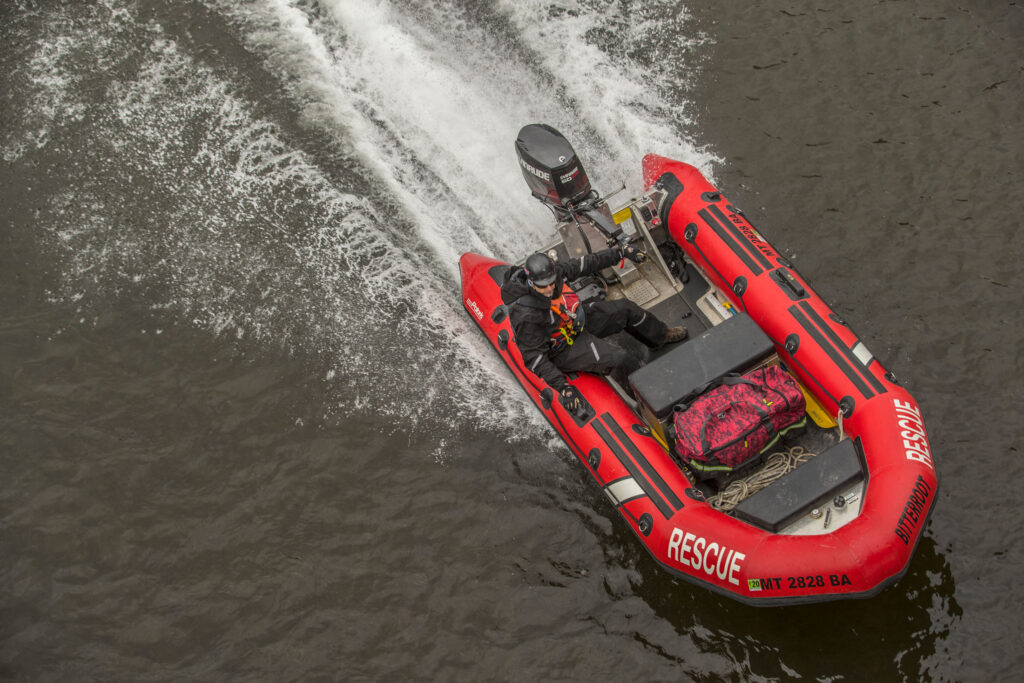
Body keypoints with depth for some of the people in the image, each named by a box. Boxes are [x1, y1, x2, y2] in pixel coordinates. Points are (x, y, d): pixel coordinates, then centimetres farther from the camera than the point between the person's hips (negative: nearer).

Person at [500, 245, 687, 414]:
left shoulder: (554, 272, -19)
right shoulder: (526, 315, -38)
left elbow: (584, 264, -1)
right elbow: (533, 357, -31)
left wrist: (621, 252, 3)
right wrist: (563, 386, -35)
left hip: (577, 322, 8)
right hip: (563, 352, -8)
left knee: (625, 309, 11)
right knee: (621, 362, -23)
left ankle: (661, 335, 39)